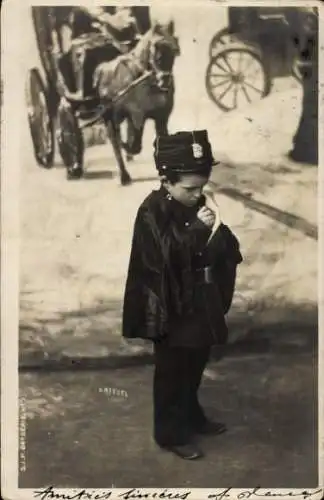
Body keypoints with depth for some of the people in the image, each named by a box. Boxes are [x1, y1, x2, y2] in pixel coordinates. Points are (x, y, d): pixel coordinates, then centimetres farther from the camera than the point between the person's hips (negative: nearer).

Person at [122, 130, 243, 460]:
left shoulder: (200, 204, 0)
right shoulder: (152, 213, -17)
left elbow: (227, 250, 3)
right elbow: (166, 258, -26)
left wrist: (217, 231, -18)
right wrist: (198, 229, -31)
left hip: (201, 306, 6)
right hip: (171, 311, -6)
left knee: (194, 368, 22)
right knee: (171, 374, 9)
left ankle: (192, 417, 43)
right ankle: (170, 433, 27)